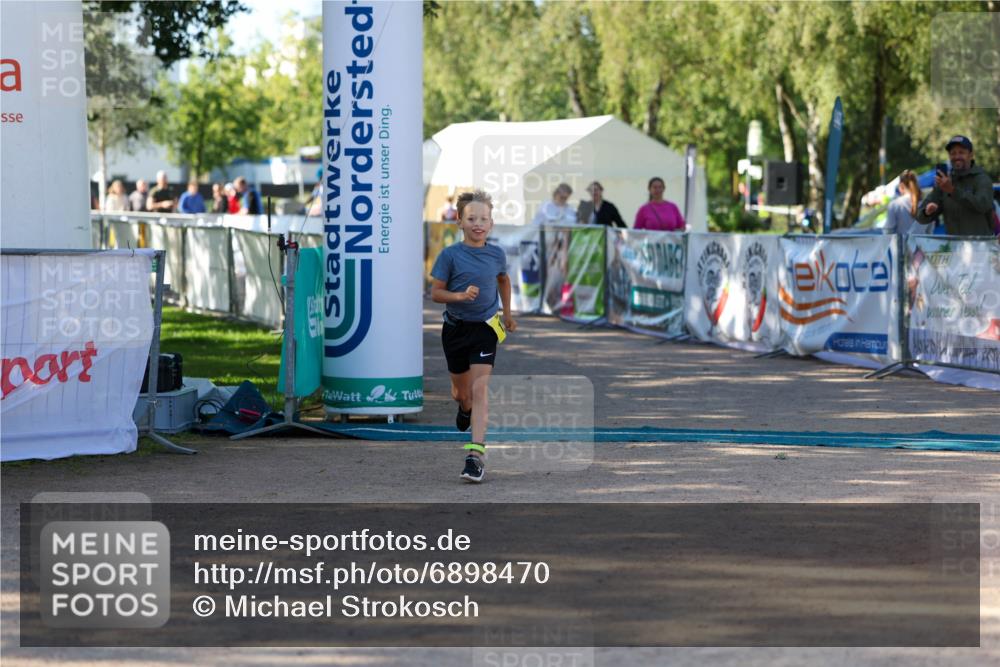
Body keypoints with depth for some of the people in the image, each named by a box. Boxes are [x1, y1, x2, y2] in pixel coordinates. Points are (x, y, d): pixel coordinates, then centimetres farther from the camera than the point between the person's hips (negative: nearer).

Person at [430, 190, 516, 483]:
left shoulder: (497, 254, -2)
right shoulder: (450, 255, -10)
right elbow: (435, 293, -8)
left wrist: (507, 313, 24)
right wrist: (461, 296, -25)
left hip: (485, 327, 0)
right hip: (455, 328, 0)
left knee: (479, 388, -14)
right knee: (461, 391, 15)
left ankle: (476, 454, -20)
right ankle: (466, 409, 54)